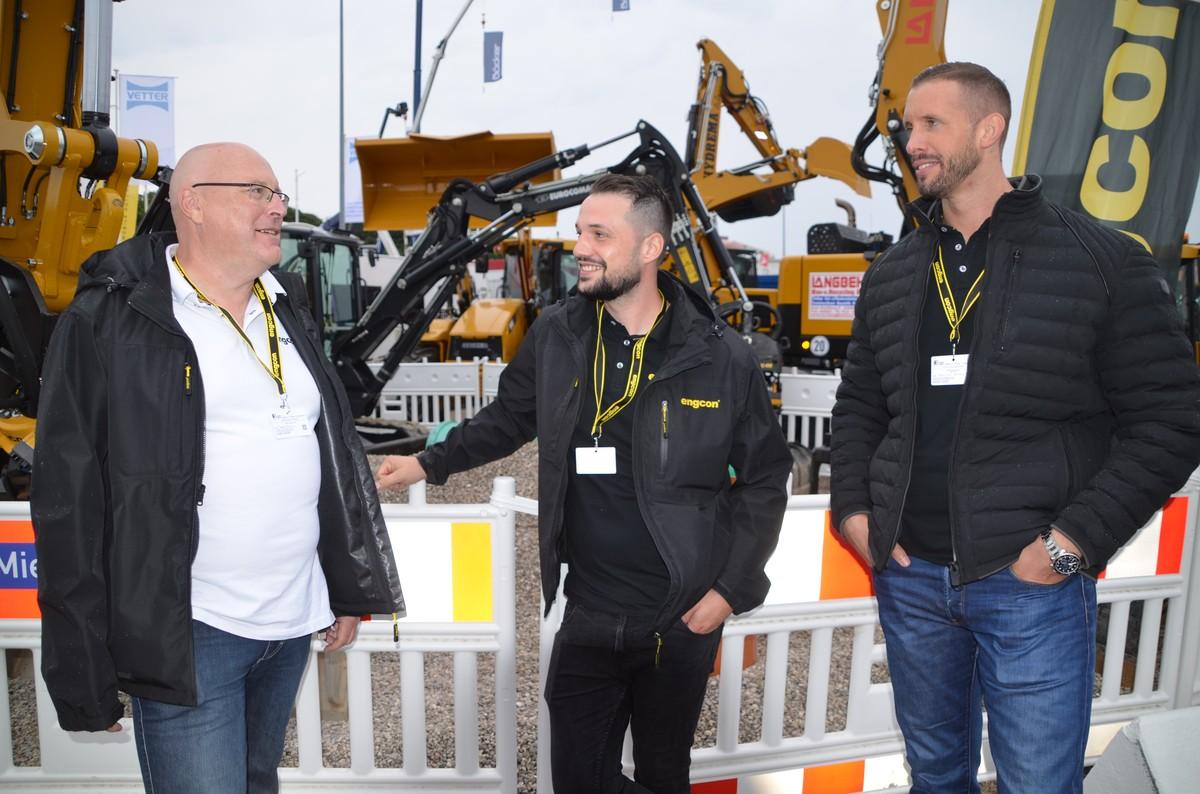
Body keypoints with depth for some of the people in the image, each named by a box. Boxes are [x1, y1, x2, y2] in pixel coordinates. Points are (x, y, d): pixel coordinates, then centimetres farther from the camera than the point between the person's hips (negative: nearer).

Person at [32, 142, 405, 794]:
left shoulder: (287, 312, 10)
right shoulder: (108, 322, -9)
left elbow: (338, 454, 13)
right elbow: (70, 503, -10)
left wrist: (352, 588, 13)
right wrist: (83, 670, -8)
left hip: (294, 621, 6)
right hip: (189, 635, -6)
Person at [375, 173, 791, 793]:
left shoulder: (721, 357, -10)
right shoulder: (556, 335, -2)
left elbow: (765, 479, -2)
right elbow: (507, 420, 14)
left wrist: (731, 588, -6)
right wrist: (429, 464, 7)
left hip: (682, 619, -2)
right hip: (586, 616, 2)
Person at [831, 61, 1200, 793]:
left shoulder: (1102, 260, -5)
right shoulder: (891, 275, 8)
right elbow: (859, 405, 15)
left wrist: (1072, 541, -13)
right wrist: (854, 508, 2)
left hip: (1031, 580, -4)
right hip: (909, 575, 4)